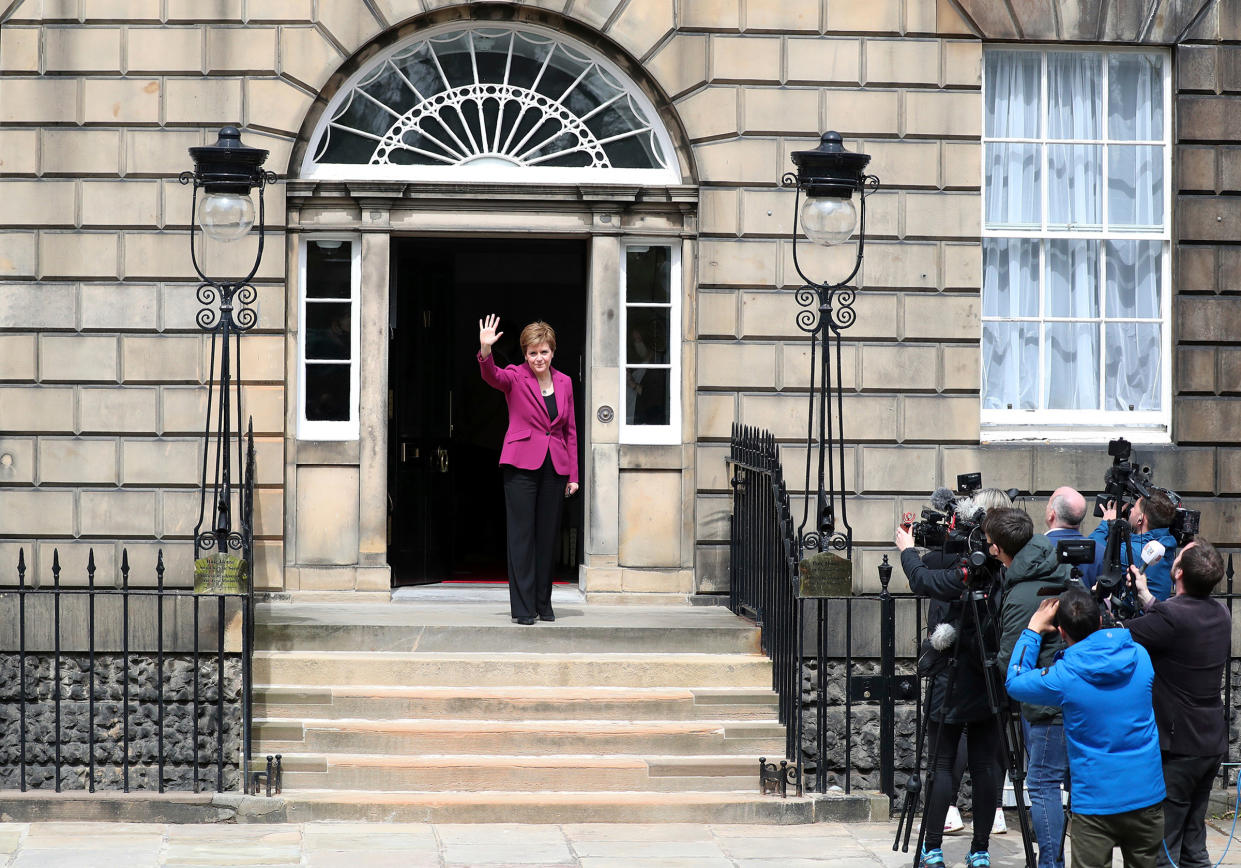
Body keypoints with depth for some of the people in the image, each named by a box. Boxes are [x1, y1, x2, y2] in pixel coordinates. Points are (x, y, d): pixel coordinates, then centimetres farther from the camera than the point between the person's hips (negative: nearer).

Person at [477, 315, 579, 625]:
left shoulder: (564, 383, 11)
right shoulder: (515, 377, -1)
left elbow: (570, 431, 14)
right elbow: (492, 376, -23)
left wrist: (573, 475, 10)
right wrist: (485, 351, -44)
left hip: (554, 468, 4)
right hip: (521, 465, -4)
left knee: (547, 535, 7)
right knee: (522, 535, -4)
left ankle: (543, 604, 16)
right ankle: (523, 607, -2)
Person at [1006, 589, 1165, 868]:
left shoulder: (1064, 675, -14)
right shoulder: (1139, 656, -1)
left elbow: (1014, 683, 4)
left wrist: (1033, 630, 10)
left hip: (1096, 801, -4)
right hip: (1147, 796, 4)